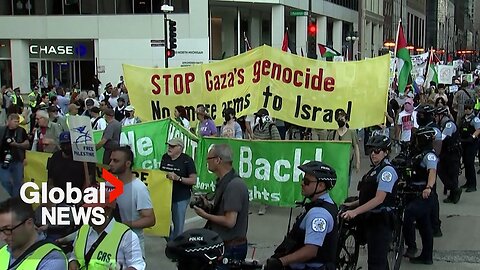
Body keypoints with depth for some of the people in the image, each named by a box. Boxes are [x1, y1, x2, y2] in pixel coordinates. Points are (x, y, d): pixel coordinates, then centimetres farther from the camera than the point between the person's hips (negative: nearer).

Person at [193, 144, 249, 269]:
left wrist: (205, 215, -13)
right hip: (223, 243, 9)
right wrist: (208, 206, 3)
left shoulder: (234, 185, -21)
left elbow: (229, 221, -25)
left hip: (230, 248, -9)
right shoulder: (224, 182, 11)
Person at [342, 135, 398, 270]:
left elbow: (379, 199, -24)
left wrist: (355, 211, -29)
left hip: (381, 221, -9)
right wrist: (352, 204, 9)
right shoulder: (375, 169, 14)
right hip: (371, 219, 9)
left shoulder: (387, 171, -15)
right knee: (380, 259, 18)